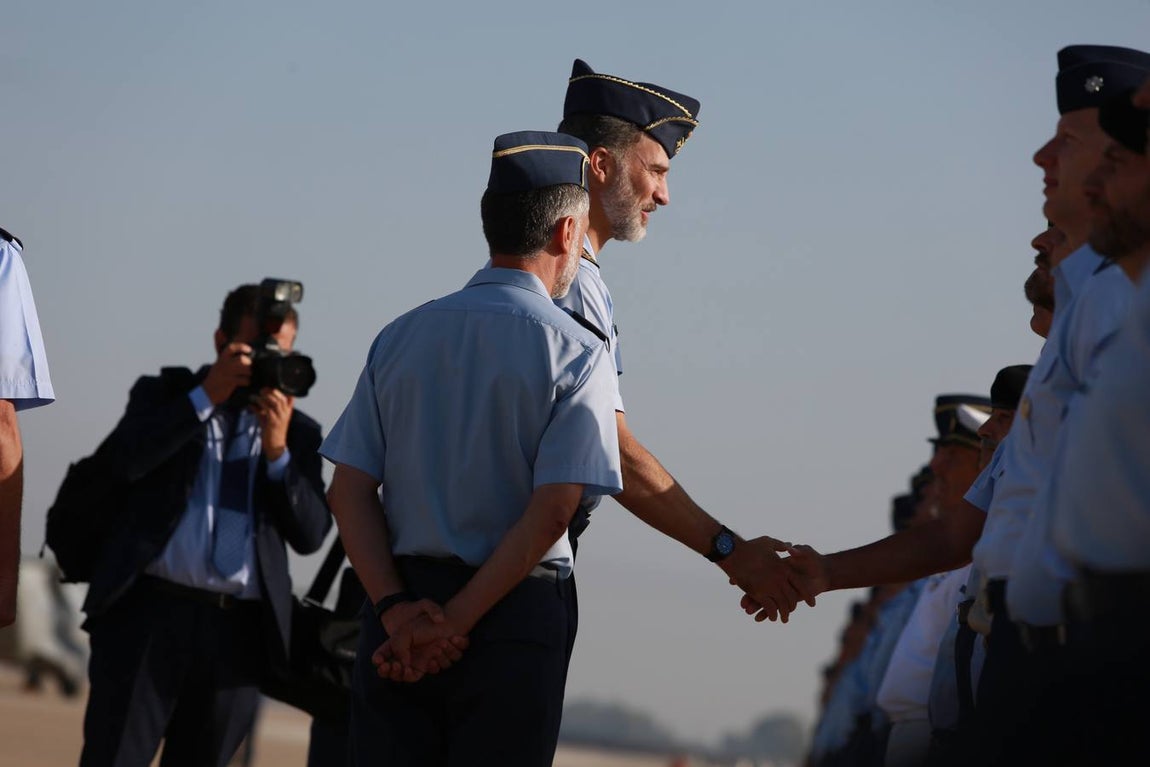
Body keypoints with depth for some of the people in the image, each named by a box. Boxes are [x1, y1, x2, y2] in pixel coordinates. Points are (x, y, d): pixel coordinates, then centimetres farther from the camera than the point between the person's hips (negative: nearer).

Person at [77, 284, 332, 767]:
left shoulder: (298, 432, 16)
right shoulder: (163, 395, 12)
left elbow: (310, 534, 5)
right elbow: (124, 460, -9)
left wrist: (277, 450, -8)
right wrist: (207, 396, -11)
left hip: (239, 632, 2)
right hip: (147, 617, -2)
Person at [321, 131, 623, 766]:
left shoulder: (401, 337, 9)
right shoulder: (578, 353, -4)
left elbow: (349, 490, 1)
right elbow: (553, 510, -13)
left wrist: (397, 610, -7)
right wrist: (455, 623, -11)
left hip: (398, 609, 4)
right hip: (516, 618, -4)